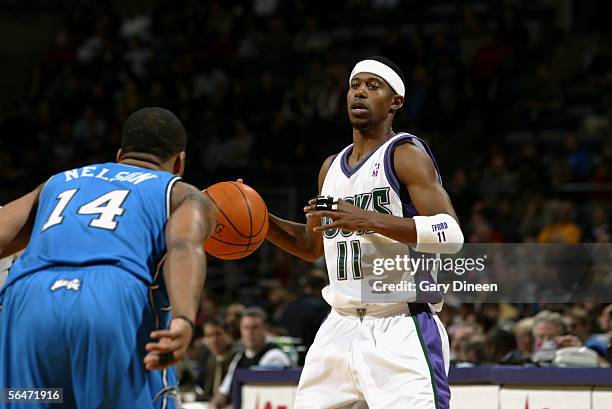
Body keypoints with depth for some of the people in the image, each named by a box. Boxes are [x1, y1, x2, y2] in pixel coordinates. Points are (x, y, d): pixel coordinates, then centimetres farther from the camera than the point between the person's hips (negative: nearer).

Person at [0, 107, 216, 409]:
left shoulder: (59, 181, 36)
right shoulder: (185, 196, 23)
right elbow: (184, 247, 0)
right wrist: (183, 320, -18)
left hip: (27, 305, 3)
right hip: (118, 308, -3)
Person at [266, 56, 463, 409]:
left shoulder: (406, 154, -7)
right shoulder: (332, 167, 17)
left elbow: (451, 234, -19)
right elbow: (312, 246, 30)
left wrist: (368, 220, -25)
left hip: (401, 330, -7)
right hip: (341, 327, 7)